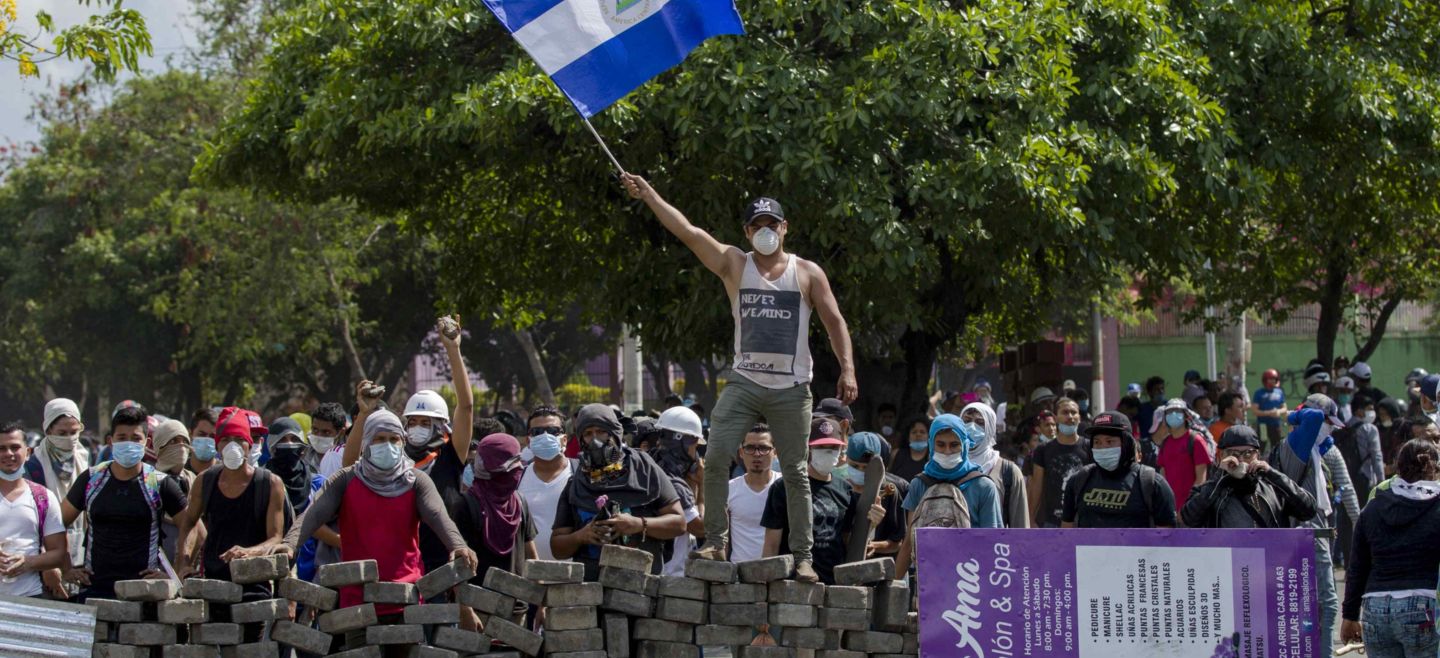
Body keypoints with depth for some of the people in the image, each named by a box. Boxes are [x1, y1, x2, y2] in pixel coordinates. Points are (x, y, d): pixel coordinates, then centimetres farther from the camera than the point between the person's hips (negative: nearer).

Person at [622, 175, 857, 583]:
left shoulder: (807, 274, 6)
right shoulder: (735, 265, 7)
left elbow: (834, 322, 5)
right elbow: (687, 231, 0)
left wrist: (847, 369, -7)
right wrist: (649, 195, -8)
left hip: (791, 389, -1)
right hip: (744, 382, 1)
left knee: (796, 473, 1)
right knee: (715, 459, -13)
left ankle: (802, 556, 4)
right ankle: (715, 541, -6)